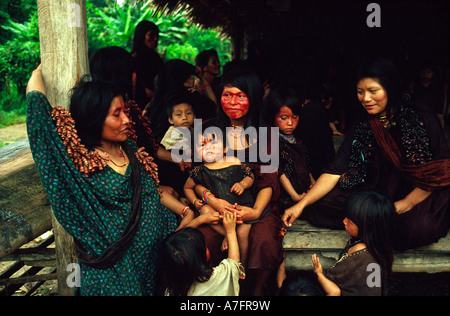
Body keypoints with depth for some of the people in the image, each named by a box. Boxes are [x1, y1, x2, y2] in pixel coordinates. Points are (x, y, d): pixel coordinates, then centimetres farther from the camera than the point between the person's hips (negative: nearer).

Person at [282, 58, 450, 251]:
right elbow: (334, 173, -3)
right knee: (319, 203, -14)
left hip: (422, 197, -2)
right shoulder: (360, 130, 2)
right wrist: (301, 204, -13)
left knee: (417, 227, -38)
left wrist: (405, 204, -18)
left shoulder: (423, 121, -8)